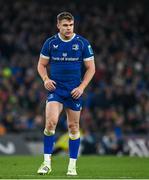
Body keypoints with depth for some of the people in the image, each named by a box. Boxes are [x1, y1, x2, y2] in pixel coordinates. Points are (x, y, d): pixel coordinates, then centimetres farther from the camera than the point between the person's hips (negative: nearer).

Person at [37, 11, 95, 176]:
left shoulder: (82, 43, -2)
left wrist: (82, 87, -9)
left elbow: (91, 68, 3)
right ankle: (47, 162, -11)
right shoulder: (50, 43, 1)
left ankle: (72, 165, 14)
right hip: (55, 88, 0)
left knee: (73, 127, 4)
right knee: (51, 122, -18)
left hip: (74, 91, 0)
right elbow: (41, 65, 11)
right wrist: (46, 79, -9)